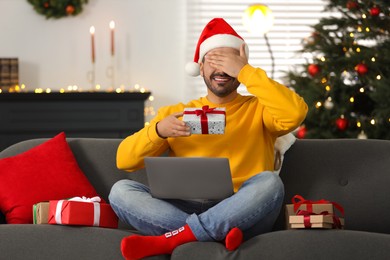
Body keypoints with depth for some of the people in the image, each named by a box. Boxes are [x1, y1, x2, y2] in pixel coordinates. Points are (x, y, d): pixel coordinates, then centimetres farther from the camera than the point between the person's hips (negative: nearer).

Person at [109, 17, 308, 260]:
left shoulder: (258, 109, 13)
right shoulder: (175, 113, 18)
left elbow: (296, 113, -12)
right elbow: (124, 161, 9)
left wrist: (245, 72, -8)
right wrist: (158, 130, -11)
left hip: (242, 214, -2)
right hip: (185, 209, 2)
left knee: (269, 182, -33)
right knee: (121, 190, -19)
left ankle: (166, 240, -30)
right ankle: (217, 234, -30)